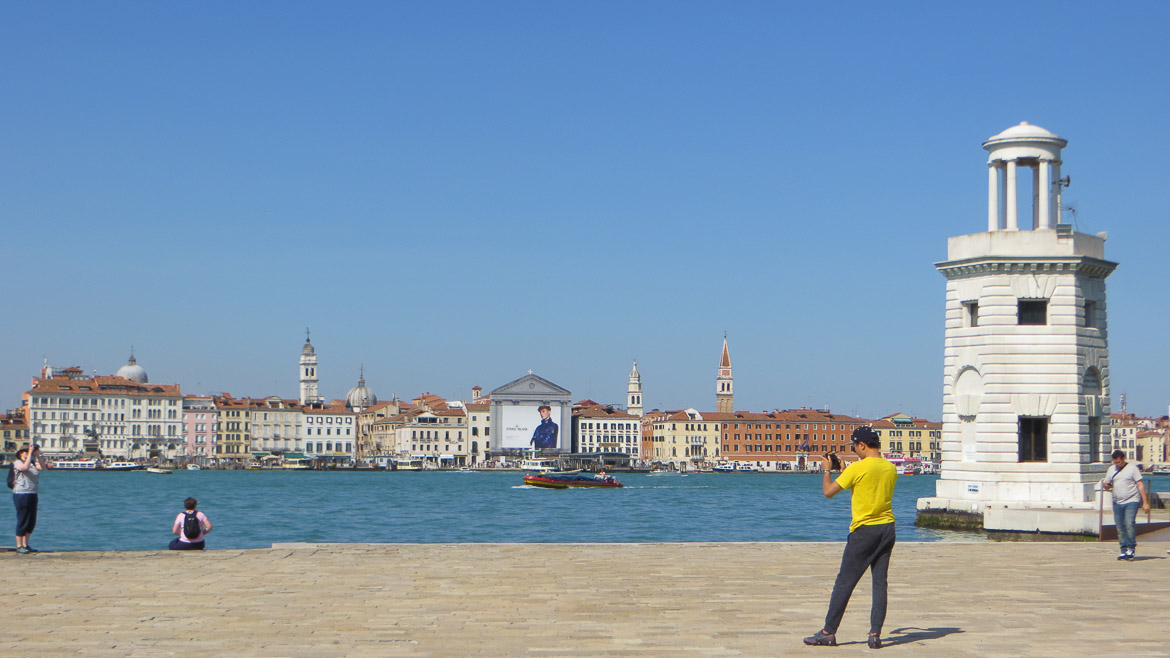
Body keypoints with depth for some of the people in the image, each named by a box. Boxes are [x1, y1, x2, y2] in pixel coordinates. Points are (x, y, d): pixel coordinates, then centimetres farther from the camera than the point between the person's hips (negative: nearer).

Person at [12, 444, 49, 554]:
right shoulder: (17, 463, -4)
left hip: (33, 494, 7)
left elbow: (43, 467, -3)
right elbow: (25, 467, -25)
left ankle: (25, 544, 19)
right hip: (21, 494, -7)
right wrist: (30, 453, -19)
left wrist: (37, 455, -9)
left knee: (31, 522, 9)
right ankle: (19, 546, 1)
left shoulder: (34, 463, 13)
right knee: (22, 521, -5)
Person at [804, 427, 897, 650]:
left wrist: (827, 470, 8)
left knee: (844, 583, 1)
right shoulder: (891, 468, 6)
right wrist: (847, 472, 25)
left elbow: (828, 491, -9)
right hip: (887, 528, 5)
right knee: (880, 582, 7)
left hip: (864, 530, -5)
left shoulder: (858, 468, -13)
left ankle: (829, 632, 6)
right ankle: (875, 634, 2)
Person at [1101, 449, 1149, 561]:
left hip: (1131, 501, -5)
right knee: (1120, 528, 2)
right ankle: (1124, 551, 7)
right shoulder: (1111, 469, 14)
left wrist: (1145, 503, -6)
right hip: (1117, 503, 5)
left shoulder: (1132, 468, 1)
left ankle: (1131, 548, -9)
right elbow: (1106, 485, 20)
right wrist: (1106, 485, -6)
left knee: (1129, 524, -18)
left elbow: (1140, 486, -1)